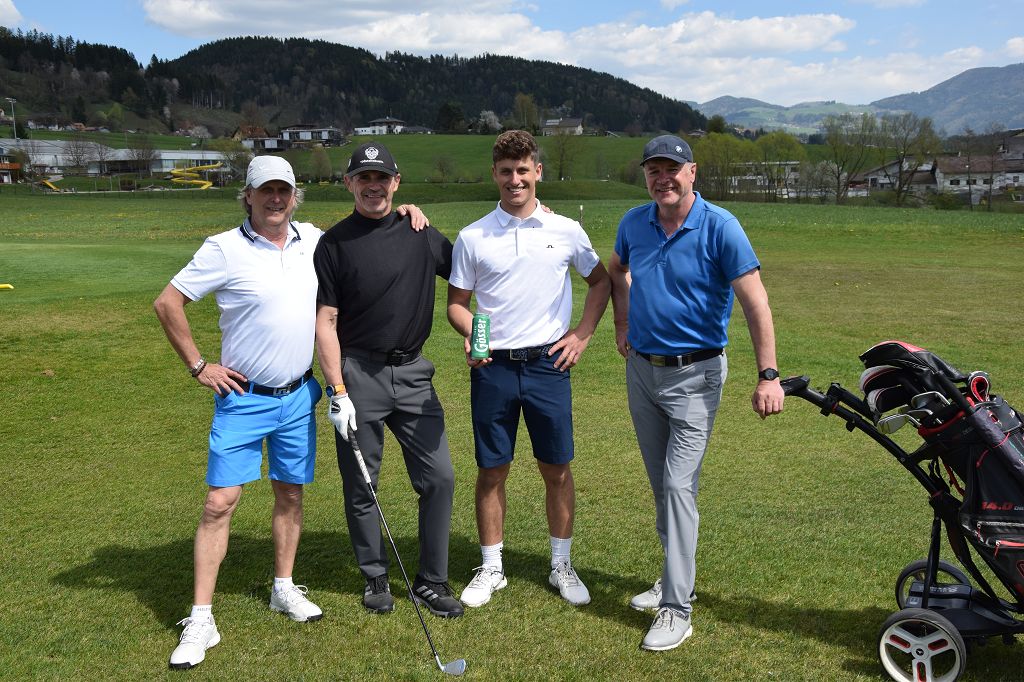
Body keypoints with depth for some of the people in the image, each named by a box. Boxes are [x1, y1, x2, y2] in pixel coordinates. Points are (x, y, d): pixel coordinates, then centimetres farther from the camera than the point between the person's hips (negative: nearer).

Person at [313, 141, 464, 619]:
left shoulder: (421, 234, 6)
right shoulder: (334, 243, -2)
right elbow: (326, 321, -4)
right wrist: (337, 392, -10)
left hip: (413, 372, 3)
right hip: (359, 373, -2)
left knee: (440, 476, 0)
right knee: (361, 486, 6)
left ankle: (432, 581, 14)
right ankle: (375, 578, 24)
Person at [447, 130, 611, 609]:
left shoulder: (566, 231, 3)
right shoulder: (472, 238, 2)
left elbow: (600, 282, 16)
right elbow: (456, 302, 7)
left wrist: (582, 335, 5)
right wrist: (472, 333, -14)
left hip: (548, 363, 0)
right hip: (493, 367, 0)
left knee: (557, 469, 6)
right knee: (491, 471, 6)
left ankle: (562, 565, 23)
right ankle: (491, 568, 21)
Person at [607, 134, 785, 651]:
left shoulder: (719, 227, -15)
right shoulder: (635, 223, 1)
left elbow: (754, 301, -17)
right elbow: (617, 270, 24)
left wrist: (768, 375, -21)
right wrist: (622, 325, 16)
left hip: (694, 375, -6)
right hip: (641, 369, 6)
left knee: (679, 485, -9)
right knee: (661, 483, 16)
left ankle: (677, 609, -2)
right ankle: (674, 575, 33)